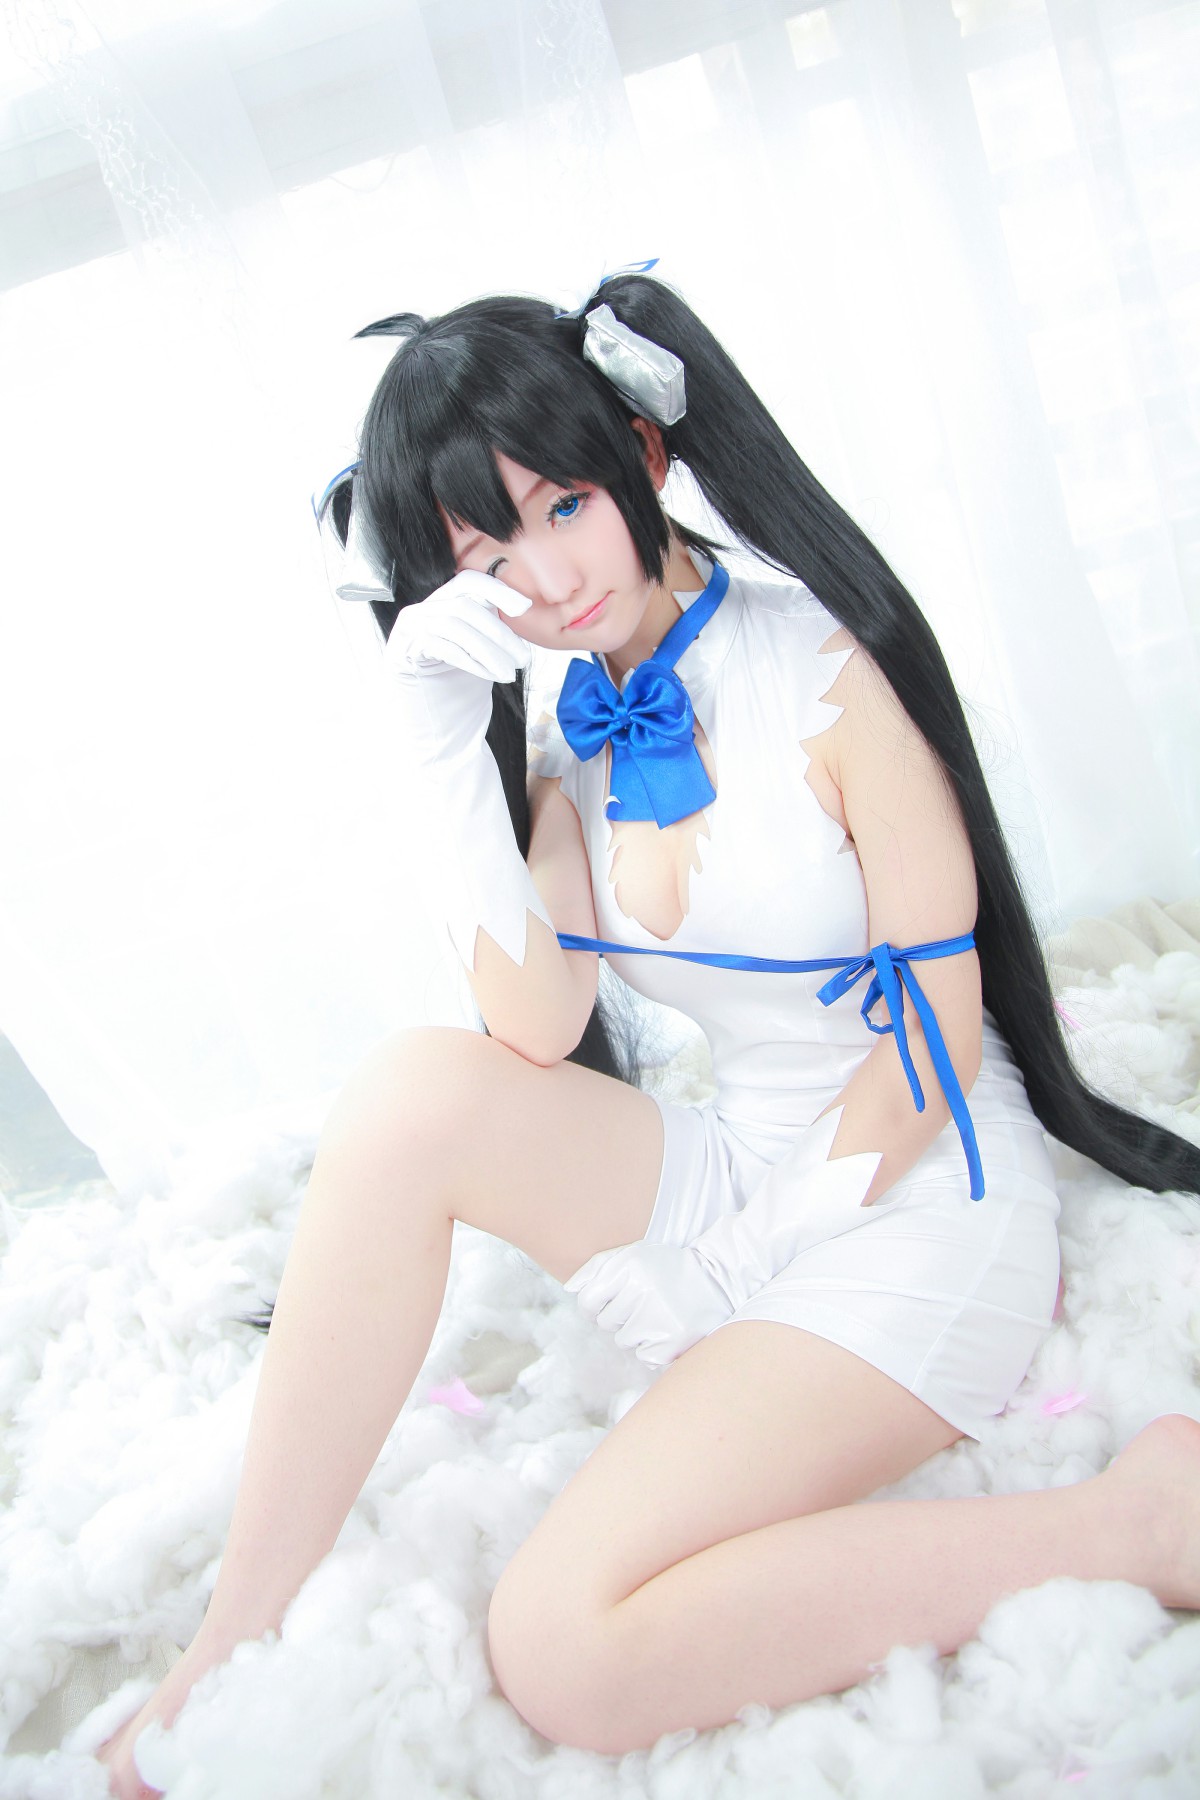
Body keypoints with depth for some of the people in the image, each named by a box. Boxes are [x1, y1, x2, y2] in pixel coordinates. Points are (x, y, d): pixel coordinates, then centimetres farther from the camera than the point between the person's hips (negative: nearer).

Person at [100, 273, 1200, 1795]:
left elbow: (939, 1012, -12)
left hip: (921, 1199, -5)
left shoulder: (820, 666, -13)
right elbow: (536, 1036, -11)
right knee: (415, 1094, -20)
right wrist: (444, 746, -17)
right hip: (731, 1177, 6)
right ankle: (242, 1639, -10)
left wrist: (778, 1229, -9)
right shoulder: (562, 727, 3)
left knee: (563, 1651, -20)